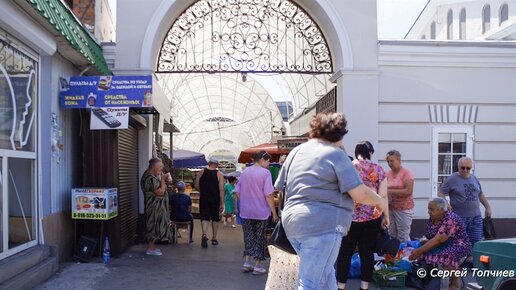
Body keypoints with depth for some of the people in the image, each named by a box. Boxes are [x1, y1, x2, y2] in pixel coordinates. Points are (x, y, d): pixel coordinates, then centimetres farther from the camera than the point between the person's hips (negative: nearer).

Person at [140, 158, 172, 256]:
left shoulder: (153, 176, 12)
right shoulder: (150, 178, -21)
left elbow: (158, 188, 20)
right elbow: (160, 192, -25)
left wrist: (164, 181, 5)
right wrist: (163, 180, -15)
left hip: (157, 206, 11)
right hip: (155, 206, -11)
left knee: (155, 226, 14)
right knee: (155, 225, -4)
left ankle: (152, 247, 21)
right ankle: (150, 249, 3)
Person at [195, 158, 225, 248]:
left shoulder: (201, 173, 1)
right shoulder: (219, 175, -4)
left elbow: (196, 186, 1)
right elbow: (221, 190, -9)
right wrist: (222, 203, -6)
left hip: (204, 199, 1)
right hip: (215, 200, 0)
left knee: (204, 218, 0)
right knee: (215, 219, 13)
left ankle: (204, 235, -24)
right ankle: (214, 239, 20)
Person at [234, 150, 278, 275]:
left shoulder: (245, 172, 5)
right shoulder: (265, 173, -13)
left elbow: (237, 192, 7)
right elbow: (268, 195, -17)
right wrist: (274, 212, -11)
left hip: (246, 212, 4)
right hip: (261, 212, -4)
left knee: (248, 236, 15)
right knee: (259, 237, 7)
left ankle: (247, 262, 12)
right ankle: (257, 266, 11)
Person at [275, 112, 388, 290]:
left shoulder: (296, 152, 14)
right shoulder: (336, 154, -7)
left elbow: (280, 187, 22)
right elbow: (360, 194, -12)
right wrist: (380, 201, 7)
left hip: (293, 222, 8)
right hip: (321, 225, -8)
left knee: (325, 275, 22)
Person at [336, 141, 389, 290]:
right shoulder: (378, 169, 3)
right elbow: (383, 196, 0)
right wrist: (386, 216, 8)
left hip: (350, 215, -1)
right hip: (373, 217, 1)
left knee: (345, 251, 7)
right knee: (367, 251, 9)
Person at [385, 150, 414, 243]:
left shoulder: (406, 172, -6)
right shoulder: (388, 174, 9)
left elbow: (409, 191, -16)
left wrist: (391, 191, -17)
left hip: (403, 208, -5)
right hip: (390, 208, 5)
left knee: (403, 236, -5)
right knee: (391, 235, 6)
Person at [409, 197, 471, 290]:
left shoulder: (451, 220, -25)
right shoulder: (433, 219, 2)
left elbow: (438, 240, -30)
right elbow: (429, 238, 0)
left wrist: (419, 251, -30)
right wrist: (418, 249, -17)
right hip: (444, 245, 9)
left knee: (445, 256, -34)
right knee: (427, 252, -10)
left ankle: (455, 281, -10)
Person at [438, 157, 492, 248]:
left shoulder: (474, 179, 13)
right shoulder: (452, 179, -4)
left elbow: (481, 195, 24)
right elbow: (440, 193, -5)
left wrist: (488, 207, 21)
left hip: (476, 217, 5)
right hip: (459, 217, -5)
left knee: (478, 242, 3)